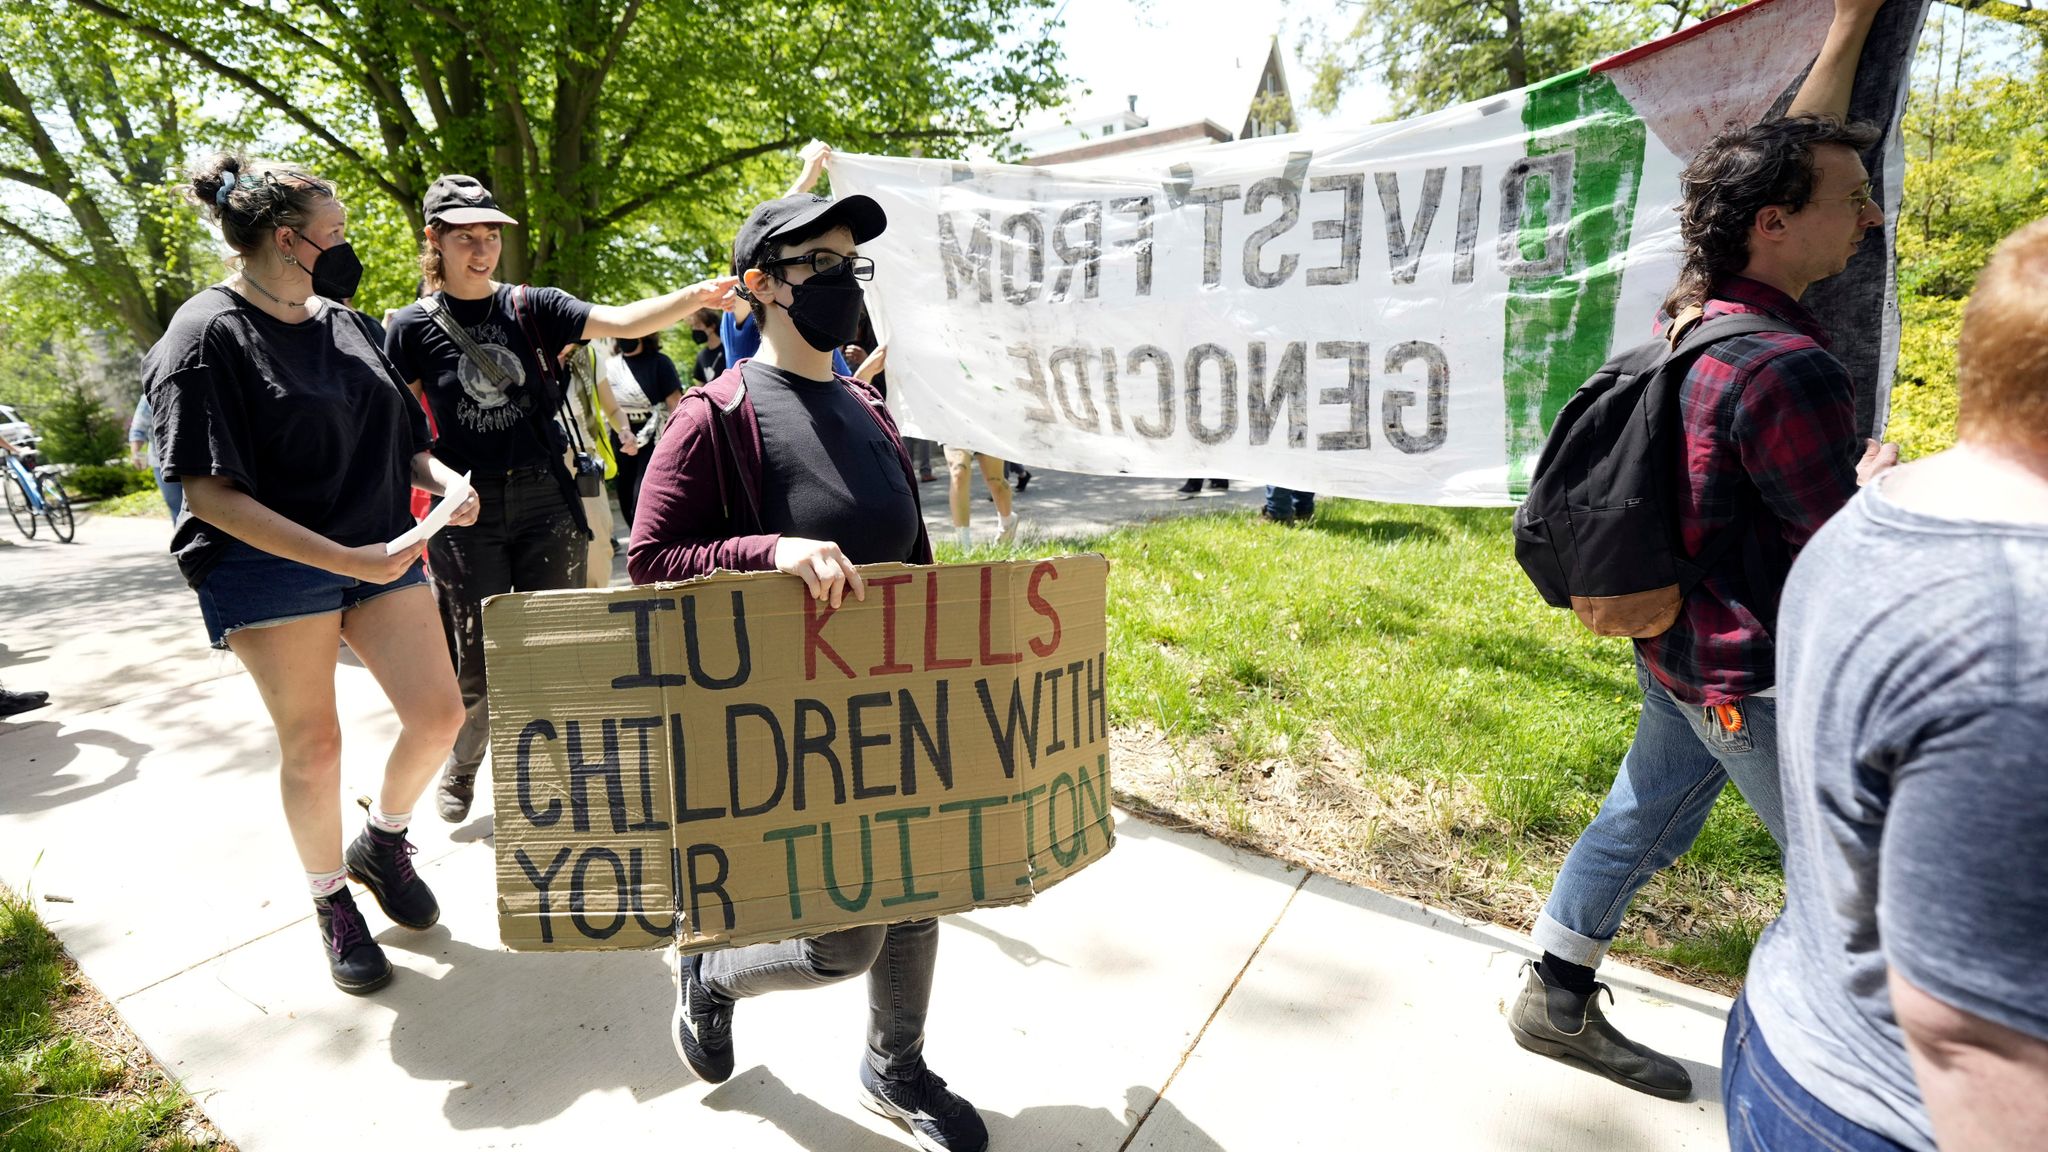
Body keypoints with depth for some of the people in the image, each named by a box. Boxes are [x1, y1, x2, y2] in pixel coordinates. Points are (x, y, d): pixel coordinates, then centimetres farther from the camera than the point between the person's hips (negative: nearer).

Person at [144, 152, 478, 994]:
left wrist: (440, 478, -6)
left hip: (380, 553, 5)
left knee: (438, 713, 1)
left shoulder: (346, 324, 9)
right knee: (313, 743, 5)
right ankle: (331, 903, 27)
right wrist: (341, 559, -24)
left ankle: (382, 843, 29)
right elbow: (209, 493, -15)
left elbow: (398, 439, 17)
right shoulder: (209, 335, -10)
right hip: (273, 570, -5)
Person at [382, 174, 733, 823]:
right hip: (467, 513, -1)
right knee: (477, 665, 5)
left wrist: (695, 297, -28)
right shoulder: (414, 327, 1)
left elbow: (621, 321, -12)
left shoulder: (531, 308, 4)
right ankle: (461, 768, 35)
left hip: (547, 502, 2)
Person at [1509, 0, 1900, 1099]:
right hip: (1761, 679, -9)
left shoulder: (1697, 305, 1)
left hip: (1679, 646, 9)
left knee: (1642, 815, 20)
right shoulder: (1787, 370, -25)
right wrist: (1879, 479, -2)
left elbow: (1787, 155, 17)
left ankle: (1556, 996, 34)